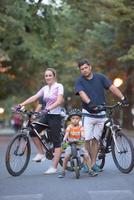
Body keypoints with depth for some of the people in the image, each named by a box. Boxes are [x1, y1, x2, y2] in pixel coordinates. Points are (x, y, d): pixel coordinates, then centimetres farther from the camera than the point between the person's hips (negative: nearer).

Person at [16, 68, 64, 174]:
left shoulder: (59, 86, -7)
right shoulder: (45, 88, 12)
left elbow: (59, 101, -20)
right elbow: (34, 97, 4)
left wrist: (49, 108, -36)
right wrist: (21, 104, -8)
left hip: (55, 116, -7)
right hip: (46, 115, 7)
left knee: (56, 142, -5)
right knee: (33, 132, -4)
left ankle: (54, 167, -4)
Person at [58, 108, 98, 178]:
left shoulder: (80, 127, -1)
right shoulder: (69, 127, -3)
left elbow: (82, 134, -17)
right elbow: (66, 134, -17)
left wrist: (82, 138, -39)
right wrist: (64, 139, -36)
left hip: (79, 144, 1)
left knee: (86, 155, -12)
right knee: (66, 156, -16)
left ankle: (90, 170, 1)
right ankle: (63, 171, 0)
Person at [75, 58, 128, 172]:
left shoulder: (100, 77, 3)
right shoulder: (79, 81, -3)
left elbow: (112, 87, -5)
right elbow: (82, 93, -20)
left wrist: (122, 98, -18)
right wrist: (90, 103, -38)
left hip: (101, 113, 2)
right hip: (88, 113, -2)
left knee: (96, 139, 5)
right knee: (87, 139, -8)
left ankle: (93, 163, 12)